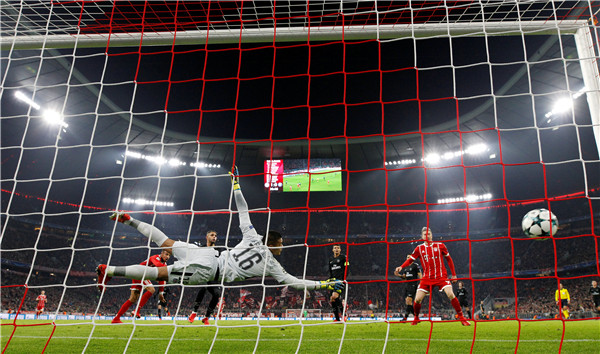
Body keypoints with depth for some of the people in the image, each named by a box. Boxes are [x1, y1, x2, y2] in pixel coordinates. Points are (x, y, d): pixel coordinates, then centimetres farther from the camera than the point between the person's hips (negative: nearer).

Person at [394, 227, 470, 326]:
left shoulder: (440, 245, 1)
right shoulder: (419, 248, 4)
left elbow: (449, 259, 10)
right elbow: (410, 259, 6)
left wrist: (454, 274, 7)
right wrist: (401, 267, -11)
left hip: (441, 276, -1)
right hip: (427, 278, 1)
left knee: (450, 294, -21)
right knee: (417, 299, -6)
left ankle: (461, 317, -3)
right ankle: (416, 318, 20)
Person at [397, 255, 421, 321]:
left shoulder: (415, 265, -3)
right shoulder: (406, 267, 19)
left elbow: (420, 275, -6)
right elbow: (404, 276, 20)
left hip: (413, 285, -8)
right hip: (407, 285, 8)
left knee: (408, 300, -16)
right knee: (407, 302, 5)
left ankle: (405, 318, -18)